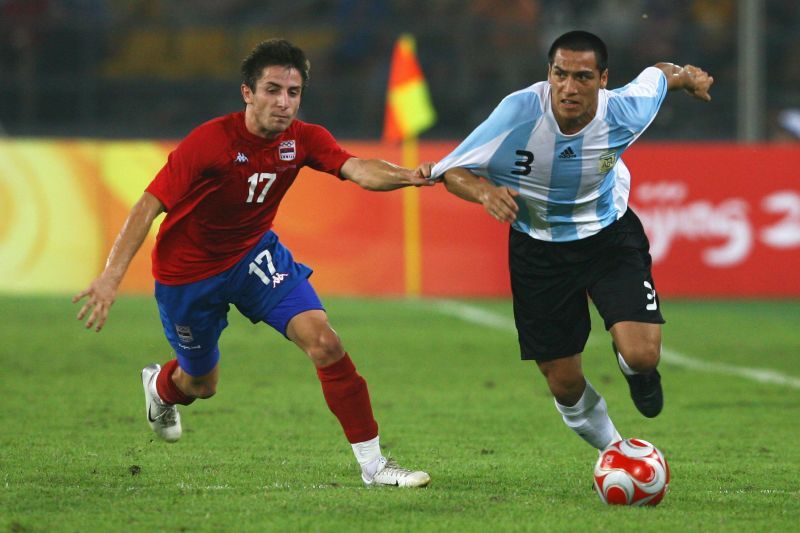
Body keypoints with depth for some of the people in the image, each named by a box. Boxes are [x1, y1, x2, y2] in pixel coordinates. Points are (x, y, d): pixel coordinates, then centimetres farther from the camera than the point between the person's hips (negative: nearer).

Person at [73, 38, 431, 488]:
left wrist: (405, 176, -53)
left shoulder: (303, 139, -15)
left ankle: (373, 463, -11)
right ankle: (160, 385, 56)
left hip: (255, 253, 3)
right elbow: (149, 206, -28)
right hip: (189, 272, -3)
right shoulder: (209, 143, -28)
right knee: (201, 384, 15)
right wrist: (112, 275, -37)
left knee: (324, 342, -18)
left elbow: (358, 169, -31)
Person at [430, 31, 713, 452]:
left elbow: (658, 74, 1)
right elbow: (451, 172, -21)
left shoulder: (624, 112, -23)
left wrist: (687, 75, 23)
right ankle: (612, 449, 37)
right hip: (539, 250, 0)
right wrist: (485, 191, -43)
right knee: (564, 385, 4)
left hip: (610, 233, 0)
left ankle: (635, 369, 21)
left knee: (642, 356, -20)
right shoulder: (519, 111, -29)